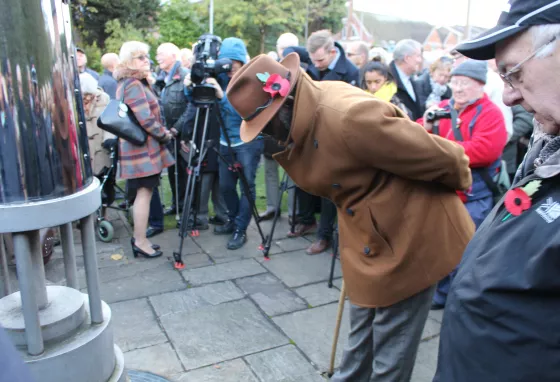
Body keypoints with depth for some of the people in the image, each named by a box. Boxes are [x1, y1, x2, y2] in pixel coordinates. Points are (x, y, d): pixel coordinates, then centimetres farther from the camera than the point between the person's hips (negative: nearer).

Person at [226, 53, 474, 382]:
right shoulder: (299, 123, -3)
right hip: (366, 237, 8)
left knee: (390, 353, 8)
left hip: (409, 236, -8)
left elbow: (433, 155, -21)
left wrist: (460, 180, -2)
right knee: (361, 341, 27)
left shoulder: (349, 117, -32)